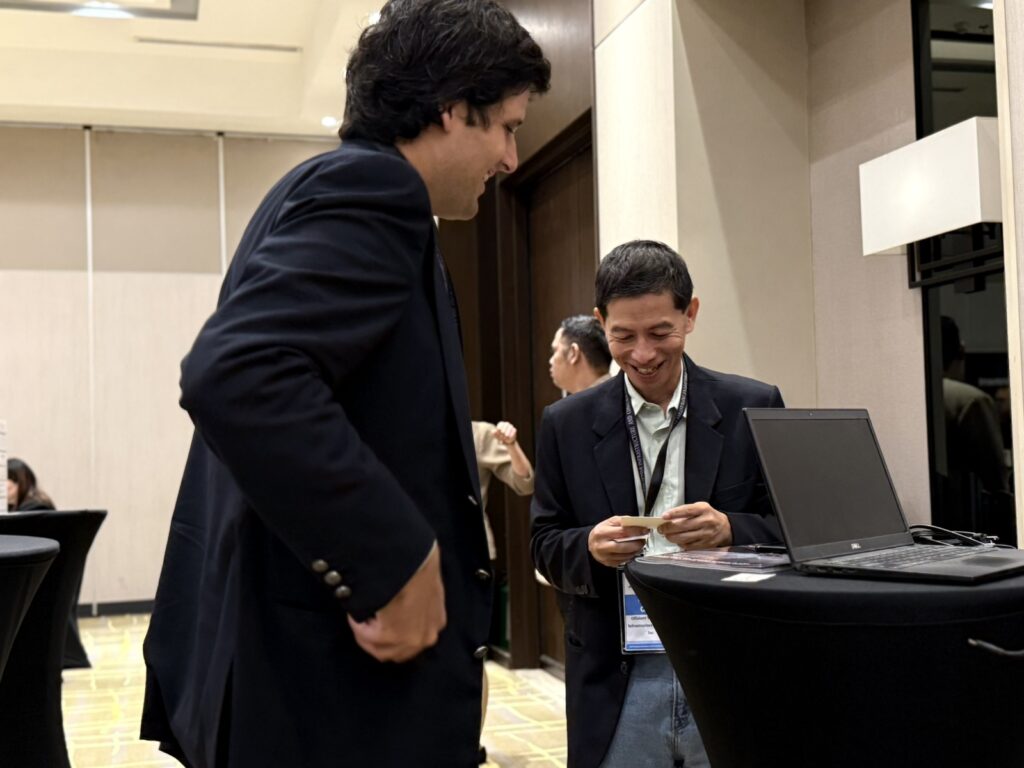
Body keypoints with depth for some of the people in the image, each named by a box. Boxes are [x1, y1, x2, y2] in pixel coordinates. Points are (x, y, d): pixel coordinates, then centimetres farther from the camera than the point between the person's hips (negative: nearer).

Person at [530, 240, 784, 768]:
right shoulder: (566, 424, 3)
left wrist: (731, 530, -19)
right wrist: (591, 547, -16)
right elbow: (545, 545, 5)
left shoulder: (753, 408, 0)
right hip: (618, 684, 1)